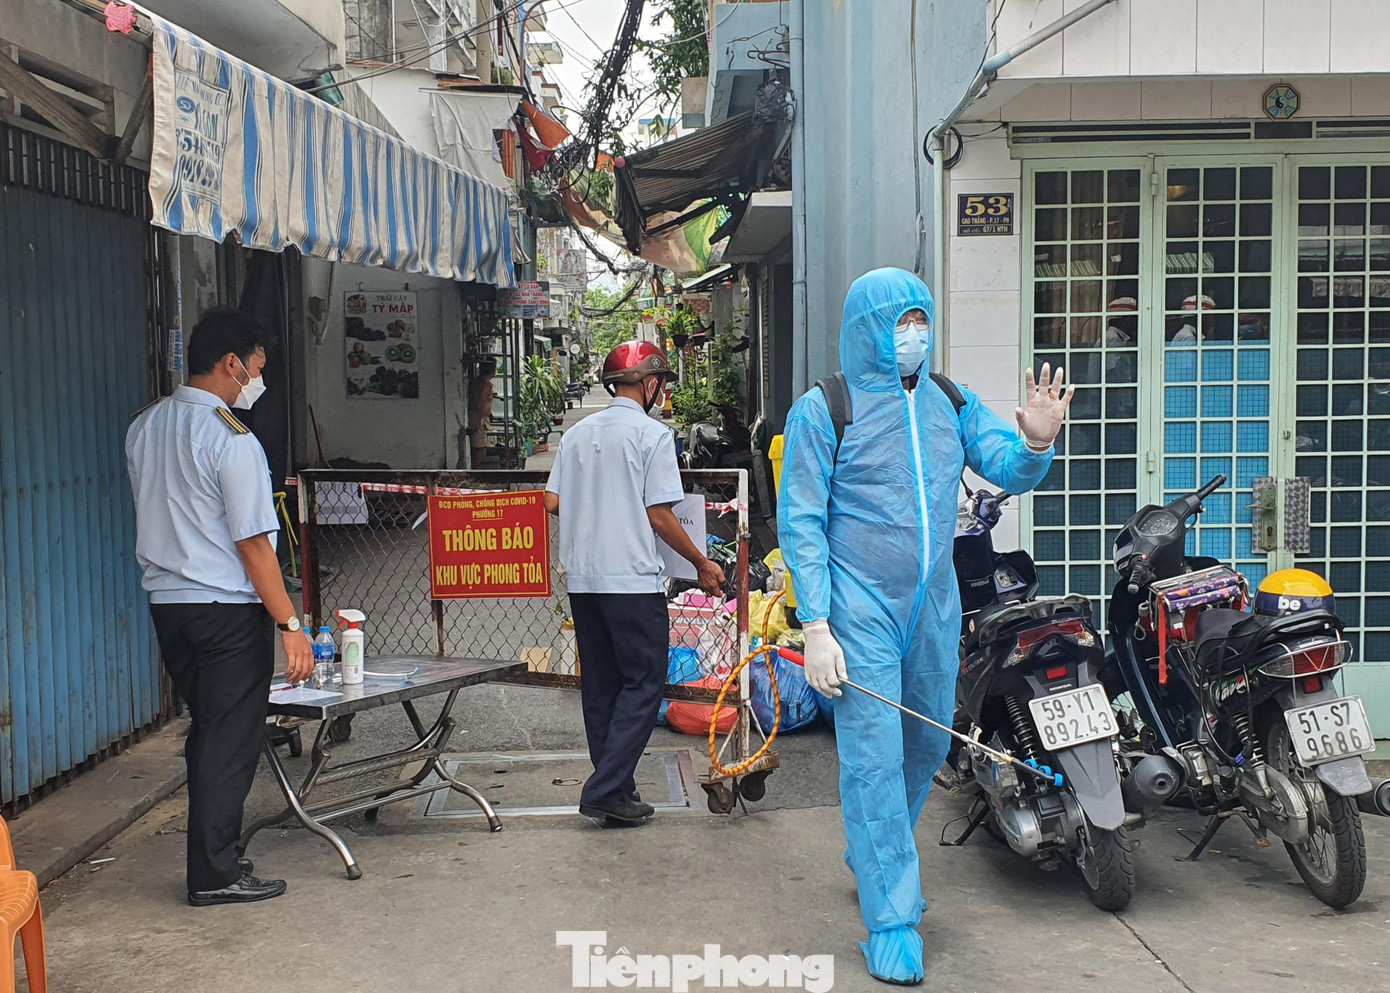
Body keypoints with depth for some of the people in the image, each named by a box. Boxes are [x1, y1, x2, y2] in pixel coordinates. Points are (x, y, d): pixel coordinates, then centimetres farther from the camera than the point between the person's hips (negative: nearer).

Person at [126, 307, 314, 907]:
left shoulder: (144, 426, 8)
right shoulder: (230, 438, -17)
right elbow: (252, 543, -18)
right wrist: (290, 625, -15)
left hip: (166, 603, 8)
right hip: (228, 609, -8)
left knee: (206, 732, 18)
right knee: (231, 741, 2)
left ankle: (217, 850, 27)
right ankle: (215, 875, 9)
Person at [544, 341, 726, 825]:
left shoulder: (578, 432, 9)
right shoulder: (652, 433, -8)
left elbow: (553, 502, 7)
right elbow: (660, 515, -11)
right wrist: (702, 564, 0)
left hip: (582, 579, 7)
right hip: (633, 580, -6)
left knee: (601, 685, 13)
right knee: (643, 684, 1)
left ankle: (616, 789, 18)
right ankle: (605, 790, -5)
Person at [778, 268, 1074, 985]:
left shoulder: (951, 403, 8)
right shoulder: (823, 410, -7)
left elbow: (1009, 472, 2)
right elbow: (801, 523, -10)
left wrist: (1036, 444, -23)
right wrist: (816, 628, -16)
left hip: (934, 603, 6)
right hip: (860, 608, -6)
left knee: (928, 742, 18)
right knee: (874, 754, -5)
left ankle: (869, 856, 42)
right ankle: (891, 918, 5)